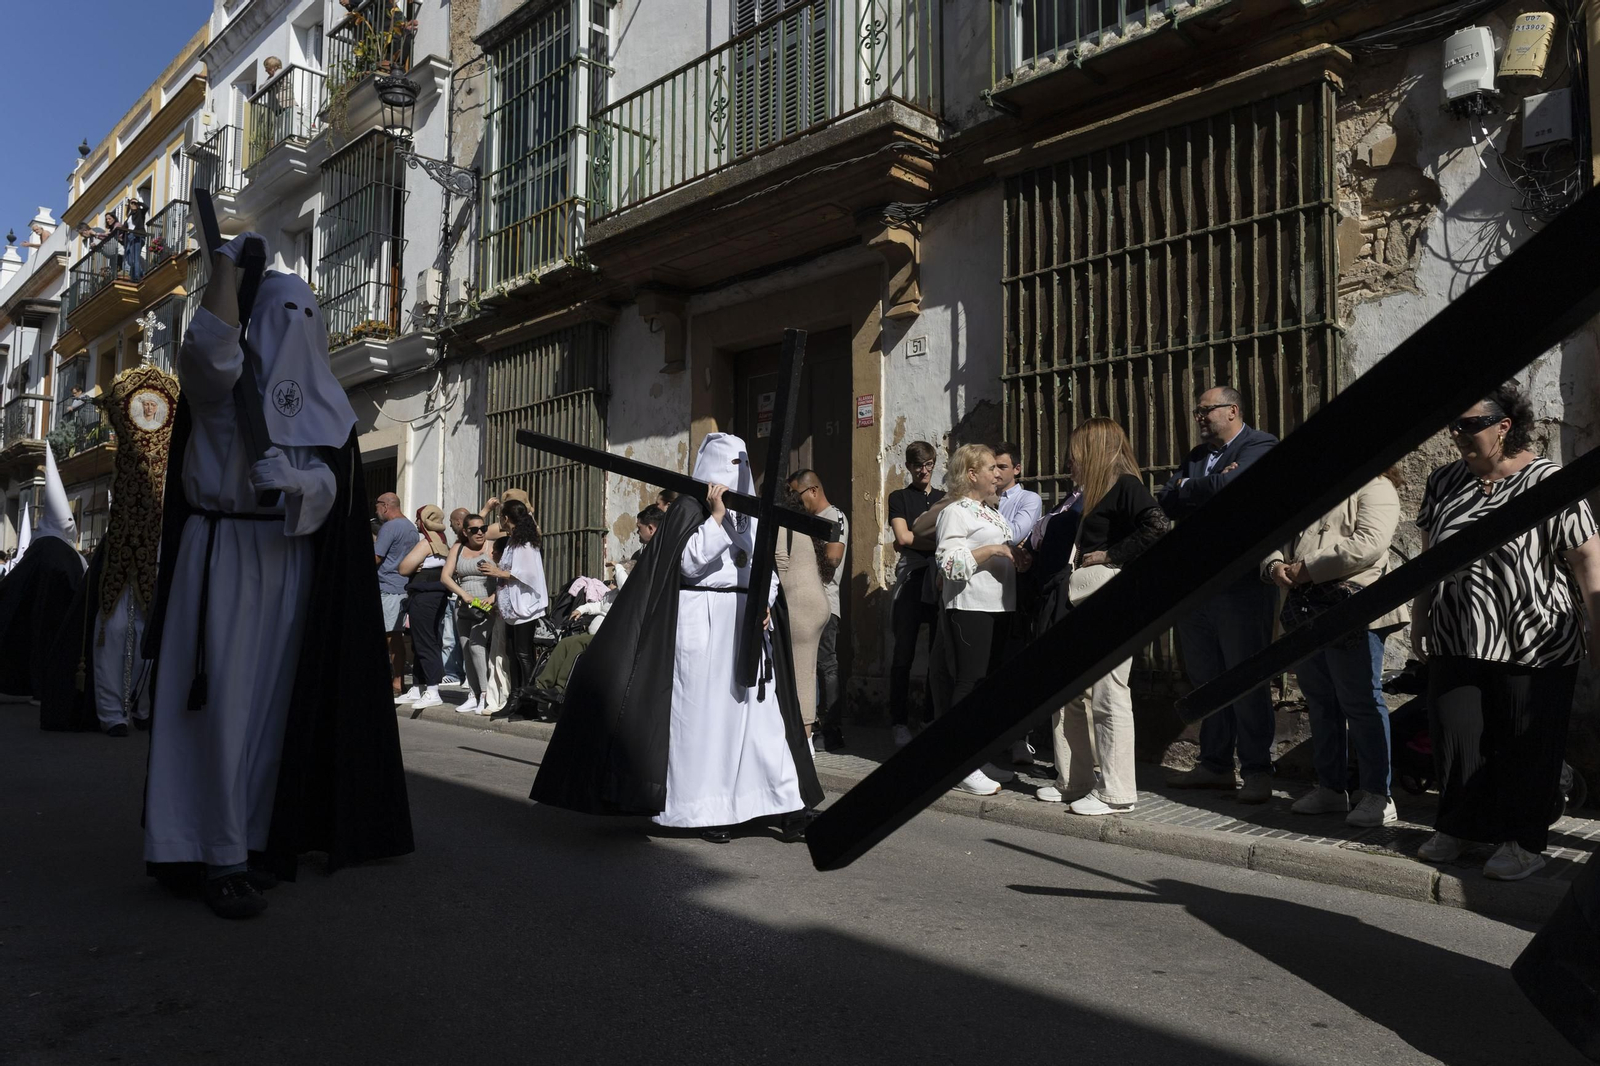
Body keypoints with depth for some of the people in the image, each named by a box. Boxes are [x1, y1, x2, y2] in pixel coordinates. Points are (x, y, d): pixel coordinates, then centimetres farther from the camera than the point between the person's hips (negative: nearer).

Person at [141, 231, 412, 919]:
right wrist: (227, 260, -11)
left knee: (275, 701, 6)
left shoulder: (322, 401, 13)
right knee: (224, 701, -8)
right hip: (222, 558, -4)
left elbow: (329, 489, 1)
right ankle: (220, 855, -4)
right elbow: (210, 344, -21)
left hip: (289, 566, 4)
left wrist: (293, 479, -21)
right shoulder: (220, 384, 4)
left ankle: (261, 838, 15)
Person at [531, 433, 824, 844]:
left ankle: (787, 807, 2)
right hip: (703, 624, -5)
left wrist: (765, 603, 0)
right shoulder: (689, 508, -2)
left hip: (746, 624, 5)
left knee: (759, 712, 2)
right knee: (704, 713, -1)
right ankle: (706, 810, 7)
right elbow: (690, 564, -13)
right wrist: (715, 516, -15)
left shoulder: (750, 514, 16)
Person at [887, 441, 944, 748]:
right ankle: (899, 721, 2)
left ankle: (934, 718, 12)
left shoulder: (945, 498, 20)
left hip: (942, 578, 3)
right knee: (904, 653, -4)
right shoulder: (899, 497, 10)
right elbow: (903, 537, -4)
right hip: (911, 579, -3)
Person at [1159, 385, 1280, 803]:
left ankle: (1257, 772, 10)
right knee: (1205, 679, 13)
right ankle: (1215, 765, 24)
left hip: (1241, 584, -7)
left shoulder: (1261, 446, -4)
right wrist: (1205, 489, -11)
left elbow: (1228, 486, -22)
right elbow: (1167, 502, 6)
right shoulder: (1197, 455, 19)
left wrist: (1186, 488, -4)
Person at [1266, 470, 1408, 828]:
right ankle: (1330, 788, 23)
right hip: (1308, 610, 8)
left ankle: (1378, 797, 3)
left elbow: (1369, 543, -19)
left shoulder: (1375, 487, -3)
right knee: (1319, 700, 12)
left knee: (1360, 701, -5)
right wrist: (1274, 566, -3)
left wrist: (1308, 569, -17)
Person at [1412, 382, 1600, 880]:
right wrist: (1420, 613, 16)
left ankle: (1524, 840, 19)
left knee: (1527, 746, 5)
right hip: (1456, 643, 5)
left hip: (1534, 647, -5)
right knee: (1455, 736, 9)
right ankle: (1458, 826, 25)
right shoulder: (1443, 482, 6)